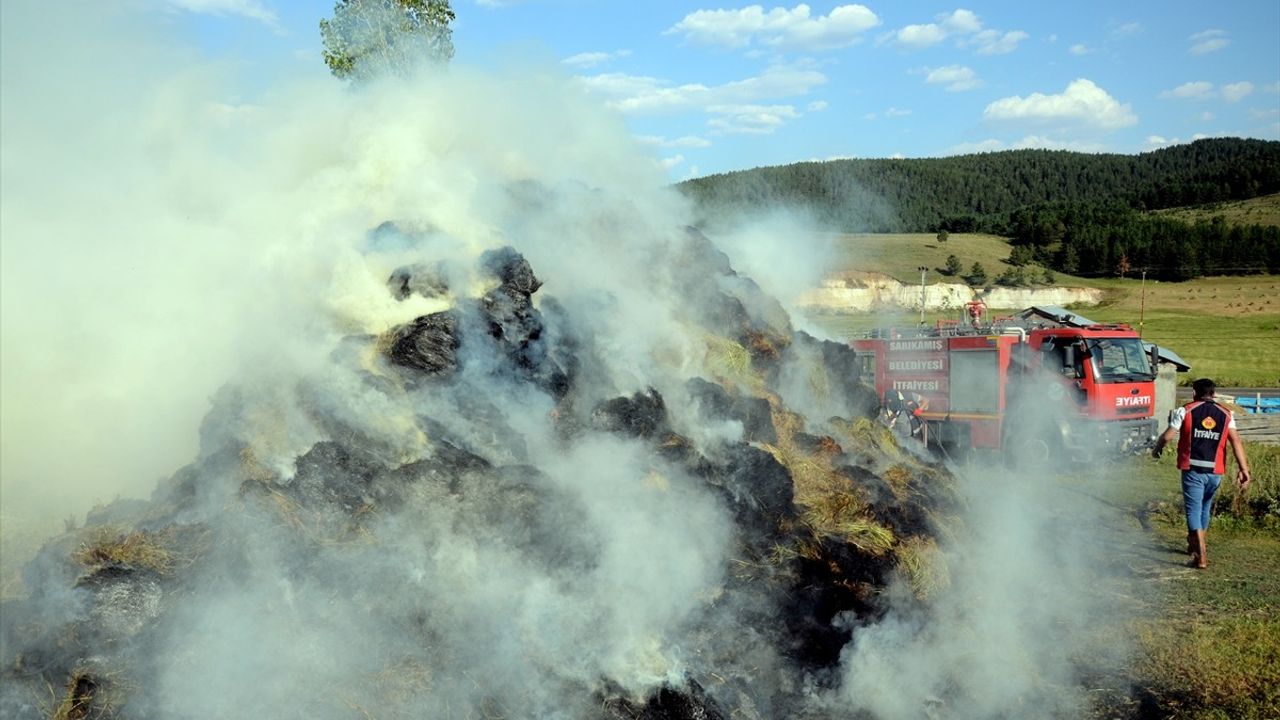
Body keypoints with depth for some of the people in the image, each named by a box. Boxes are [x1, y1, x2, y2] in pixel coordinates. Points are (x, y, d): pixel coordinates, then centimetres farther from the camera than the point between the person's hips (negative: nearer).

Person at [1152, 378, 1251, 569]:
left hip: (1193, 469, -4)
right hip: (1215, 471, 4)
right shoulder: (1225, 414, 8)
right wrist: (1243, 469, -7)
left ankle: (1201, 555, -16)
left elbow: (1167, 436, -5)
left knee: (1193, 509, -4)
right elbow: (1236, 441, -3)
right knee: (1205, 507, 23)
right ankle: (1195, 544, 38)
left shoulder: (1186, 411, -1)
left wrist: (1157, 449, 15)